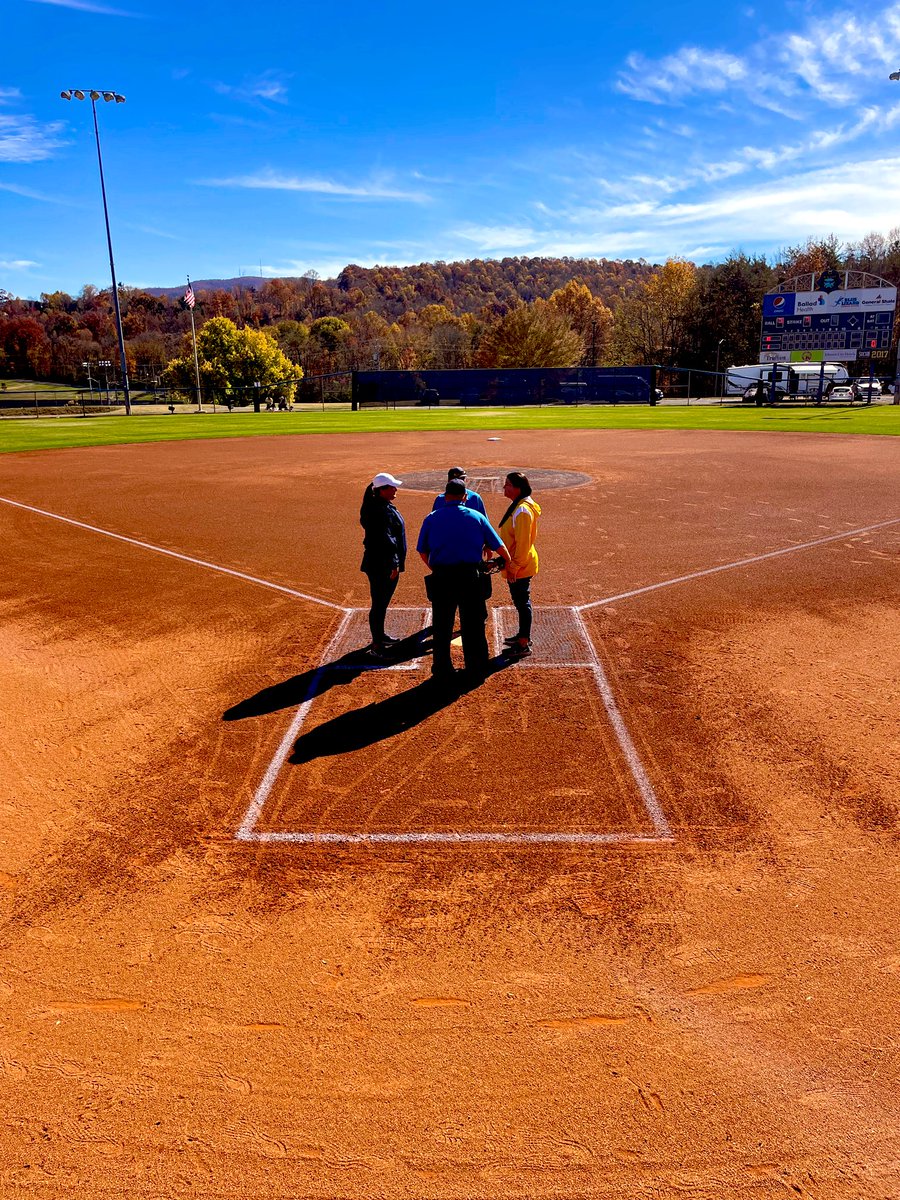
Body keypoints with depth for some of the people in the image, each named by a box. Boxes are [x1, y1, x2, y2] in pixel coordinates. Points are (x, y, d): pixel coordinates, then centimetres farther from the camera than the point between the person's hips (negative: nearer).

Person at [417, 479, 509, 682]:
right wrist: (508, 562, 26)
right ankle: (476, 670, 19)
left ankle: (442, 670, 20)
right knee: (473, 626, 11)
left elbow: (422, 552, 7)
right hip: (470, 576, 0)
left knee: (441, 627, 12)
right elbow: (499, 546, 6)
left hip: (441, 576, 1)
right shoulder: (477, 517, 3)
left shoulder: (432, 518, 5)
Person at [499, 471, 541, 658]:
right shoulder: (517, 506, 9)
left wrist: (514, 567, -21)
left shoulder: (522, 511, -23)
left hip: (520, 567, -10)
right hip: (516, 565, 10)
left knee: (522, 603, -2)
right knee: (520, 602, 21)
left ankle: (524, 645, 7)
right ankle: (523, 636, 36)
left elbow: (522, 544, -24)